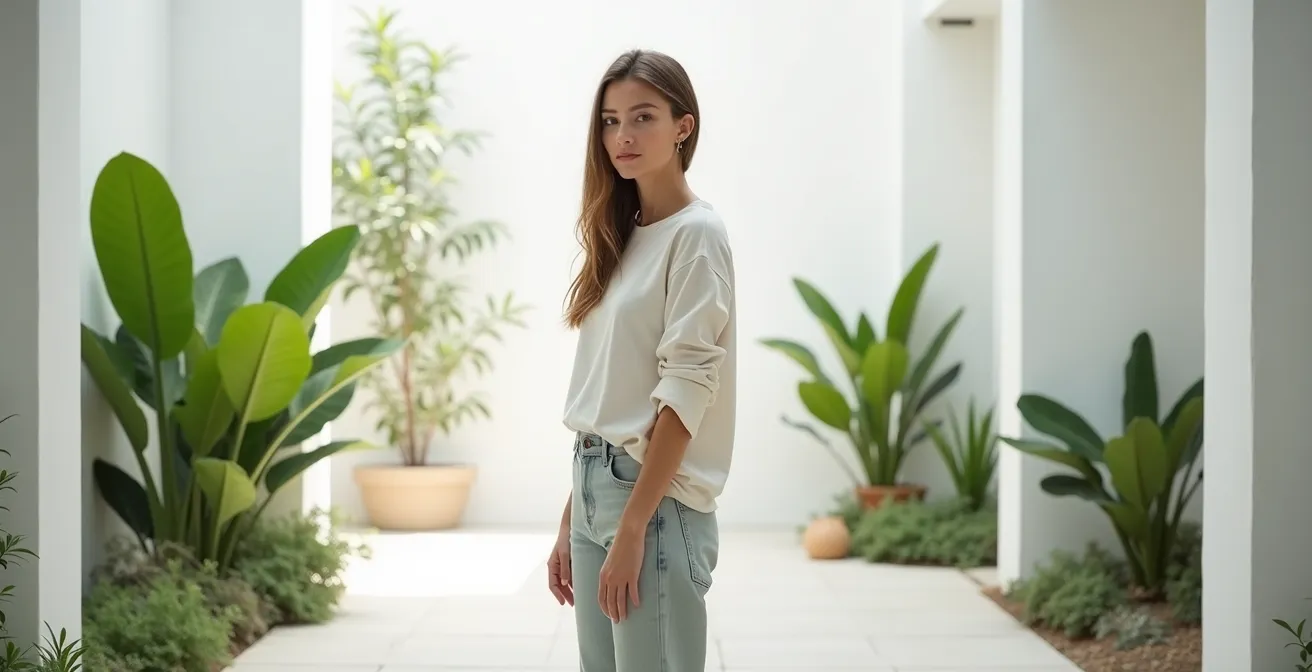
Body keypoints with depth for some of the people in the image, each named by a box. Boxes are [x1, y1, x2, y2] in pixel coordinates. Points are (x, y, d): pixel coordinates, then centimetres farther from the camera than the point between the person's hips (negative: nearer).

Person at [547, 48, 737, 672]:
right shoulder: (620, 235, 14)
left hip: (657, 496, -8)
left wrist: (632, 529, -18)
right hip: (594, 485, 8)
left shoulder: (695, 235, -8)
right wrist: (570, 523, 14)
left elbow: (685, 390, -15)